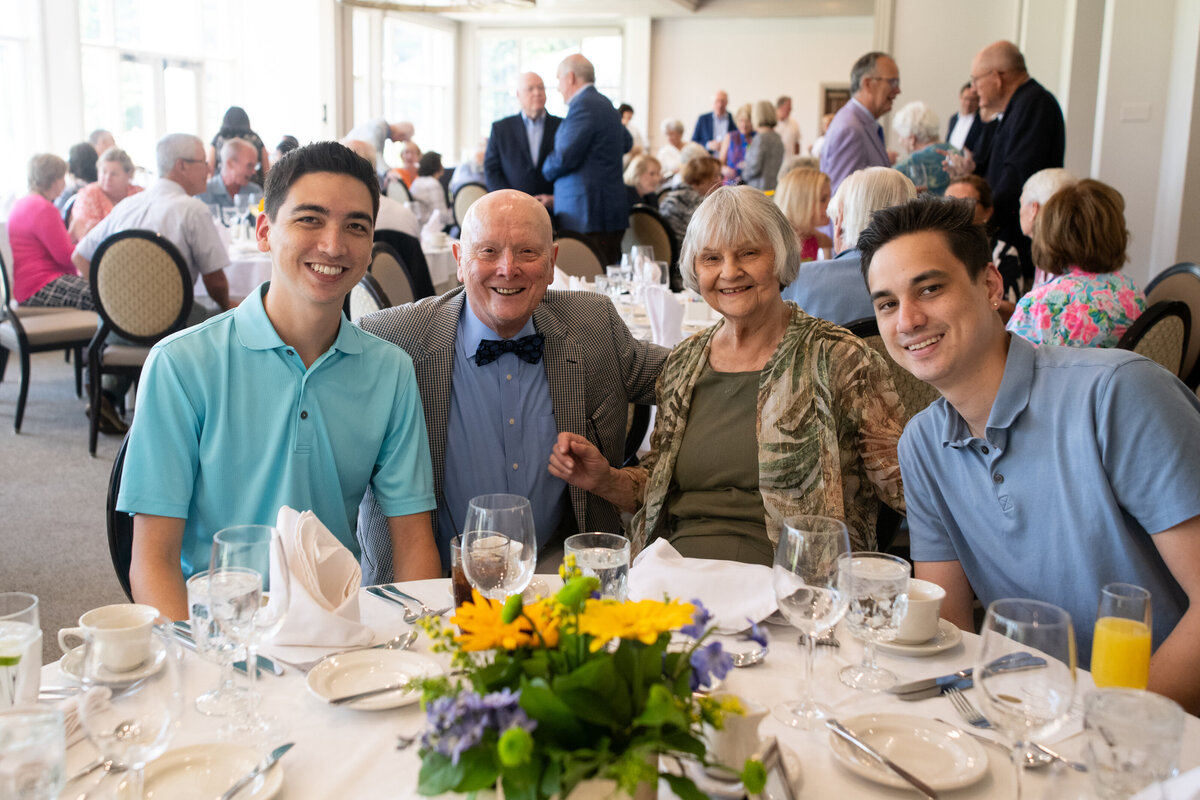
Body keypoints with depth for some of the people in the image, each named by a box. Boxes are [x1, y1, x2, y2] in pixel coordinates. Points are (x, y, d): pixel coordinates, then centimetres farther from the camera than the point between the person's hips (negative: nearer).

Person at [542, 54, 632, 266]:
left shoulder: (583, 106, -12)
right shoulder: (605, 104, 19)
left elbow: (564, 157, -18)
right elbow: (626, 142, 36)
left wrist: (546, 169, 2)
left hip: (587, 212, -10)